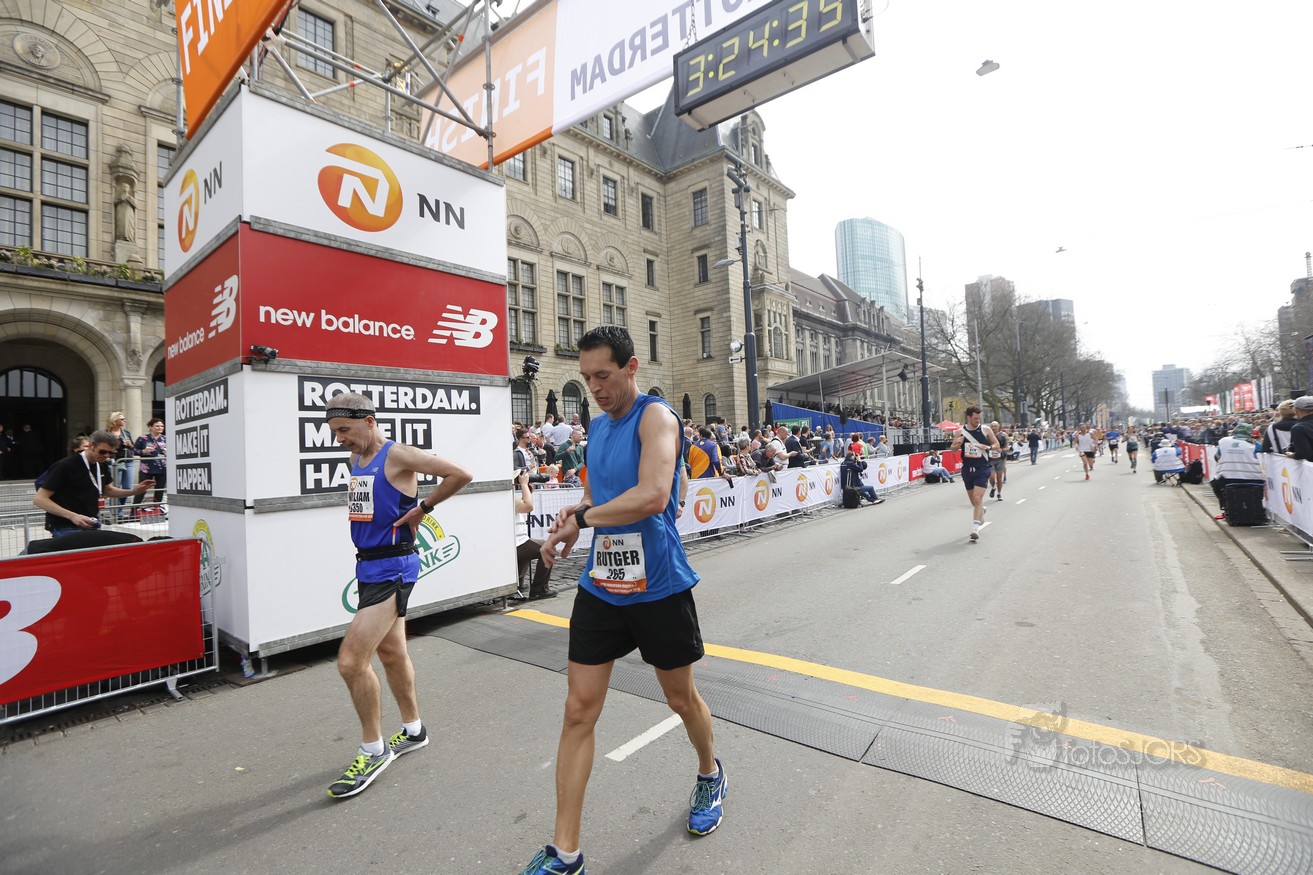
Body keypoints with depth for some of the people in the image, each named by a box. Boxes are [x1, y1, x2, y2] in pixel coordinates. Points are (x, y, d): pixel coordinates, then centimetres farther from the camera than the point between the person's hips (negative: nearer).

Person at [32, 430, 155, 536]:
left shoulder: (102, 465, 5)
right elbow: (39, 499, -15)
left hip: (92, 526, 6)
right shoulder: (65, 466, -14)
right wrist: (72, 516, -27)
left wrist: (133, 491, 0)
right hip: (66, 529, -6)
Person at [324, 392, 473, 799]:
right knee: (391, 653, 19)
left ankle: (374, 751, 11)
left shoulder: (397, 456, -15)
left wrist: (422, 509, -14)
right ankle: (413, 730, 37)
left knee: (351, 661, -10)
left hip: (392, 569, -9)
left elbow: (460, 475, -22)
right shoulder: (356, 458, 11)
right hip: (368, 566, 9)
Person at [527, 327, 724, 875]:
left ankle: (710, 774, 49)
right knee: (578, 712, 6)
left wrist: (581, 519, -21)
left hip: (659, 588, -5)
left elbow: (653, 496, -31)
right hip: (600, 587, 6)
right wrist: (577, 512, -2)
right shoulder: (597, 425, 8)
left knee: (681, 698, 17)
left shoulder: (656, 416, -15)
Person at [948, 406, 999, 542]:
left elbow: (997, 445, 7)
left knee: (978, 498, -14)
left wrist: (988, 447, -14)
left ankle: (975, 528, -13)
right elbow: (953, 449, 8)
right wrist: (958, 444, -14)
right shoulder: (960, 431, 1)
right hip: (967, 469, 3)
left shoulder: (986, 429, -3)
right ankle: (981, 510, 49)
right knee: (973, 499, 16)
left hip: (982, 469, -3)